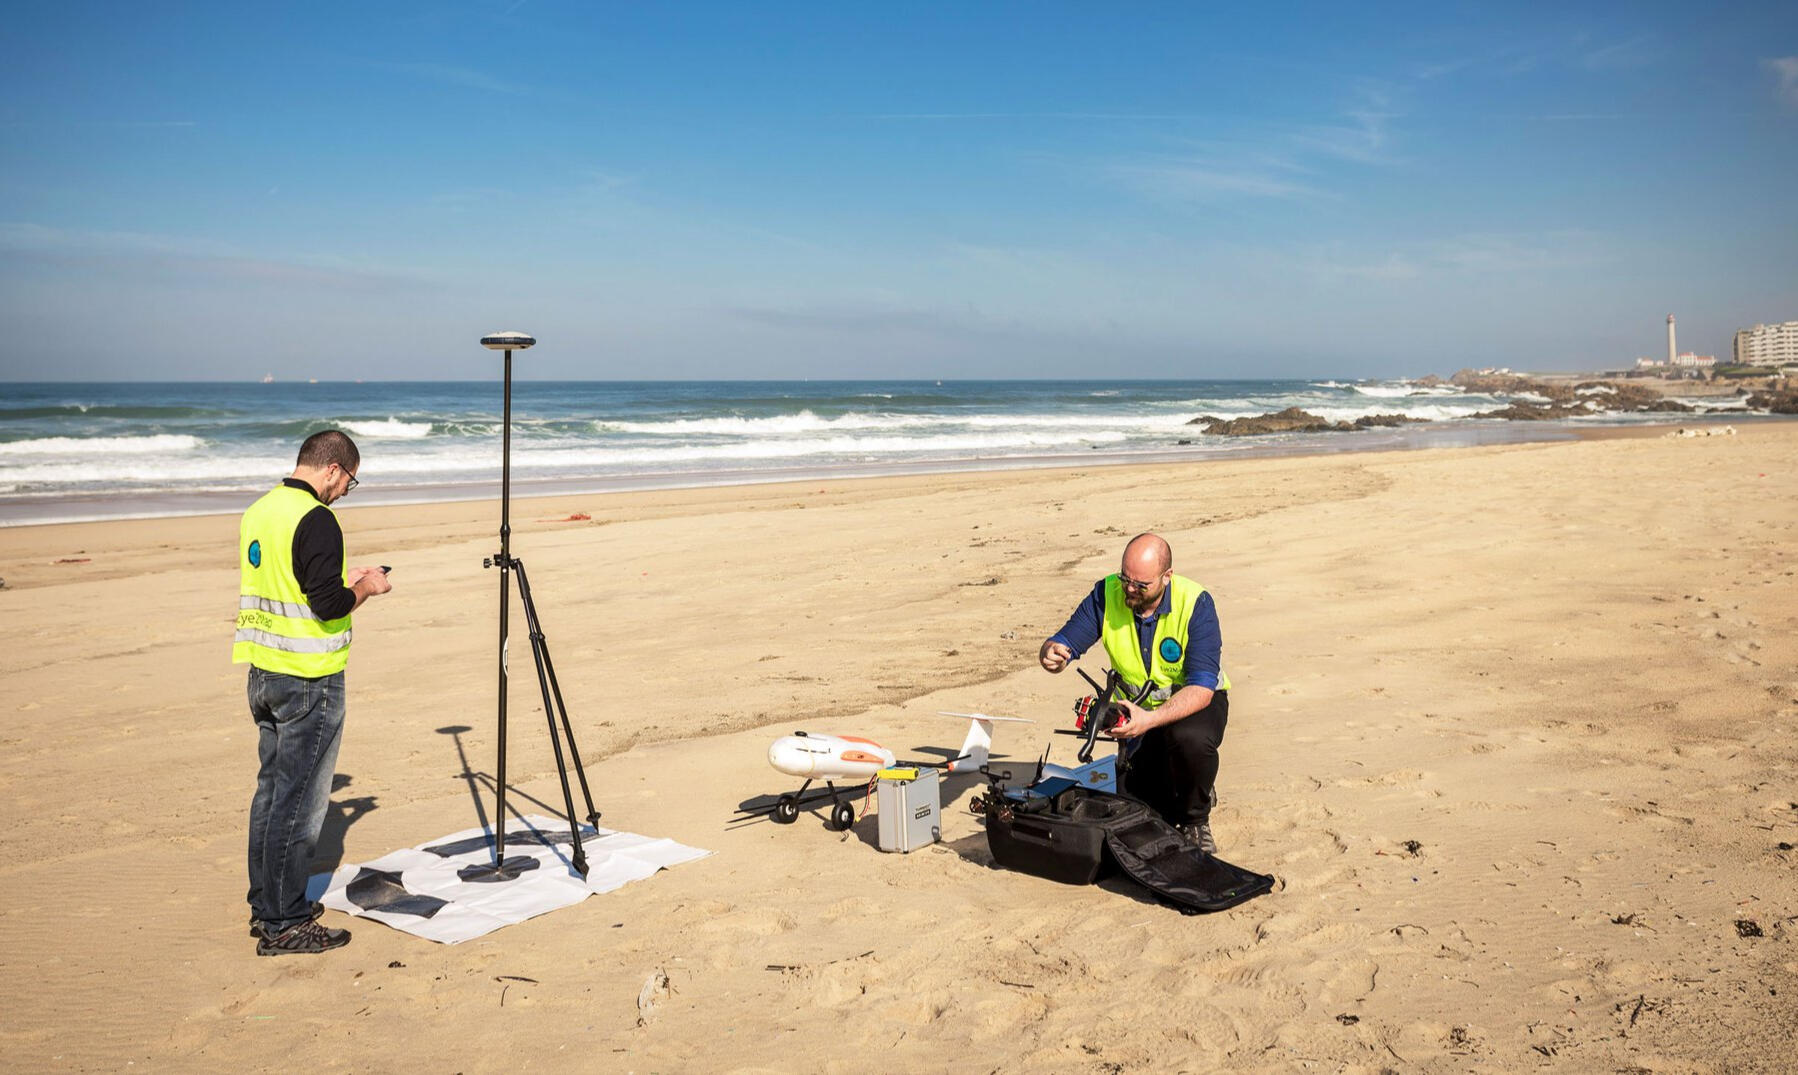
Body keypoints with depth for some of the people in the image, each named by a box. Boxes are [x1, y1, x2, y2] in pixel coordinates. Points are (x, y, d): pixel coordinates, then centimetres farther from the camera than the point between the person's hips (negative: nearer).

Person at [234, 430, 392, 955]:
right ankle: (284, 925, 5)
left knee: (271, 790, 17)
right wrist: (365, 589, -3)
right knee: (299, 803, -2)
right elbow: (328, 606, -21)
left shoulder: (257, 512, 11)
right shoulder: (316, 520, -17)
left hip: (262, 672, 9)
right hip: (308, 679, -9)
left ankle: (265, 905, 26)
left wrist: (342, 580, 17)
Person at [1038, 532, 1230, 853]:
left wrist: (1150, 720, -47)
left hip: (1197, 701, -3)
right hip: (1141, 708, 3)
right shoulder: (1107, 594, -15)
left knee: (1190, 738, -38)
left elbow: (1201, 687, -31)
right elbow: (1063, 643, -15)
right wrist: (1051, 654, -41)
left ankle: (1196, 821, -7)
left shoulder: (1195, 603, -25)